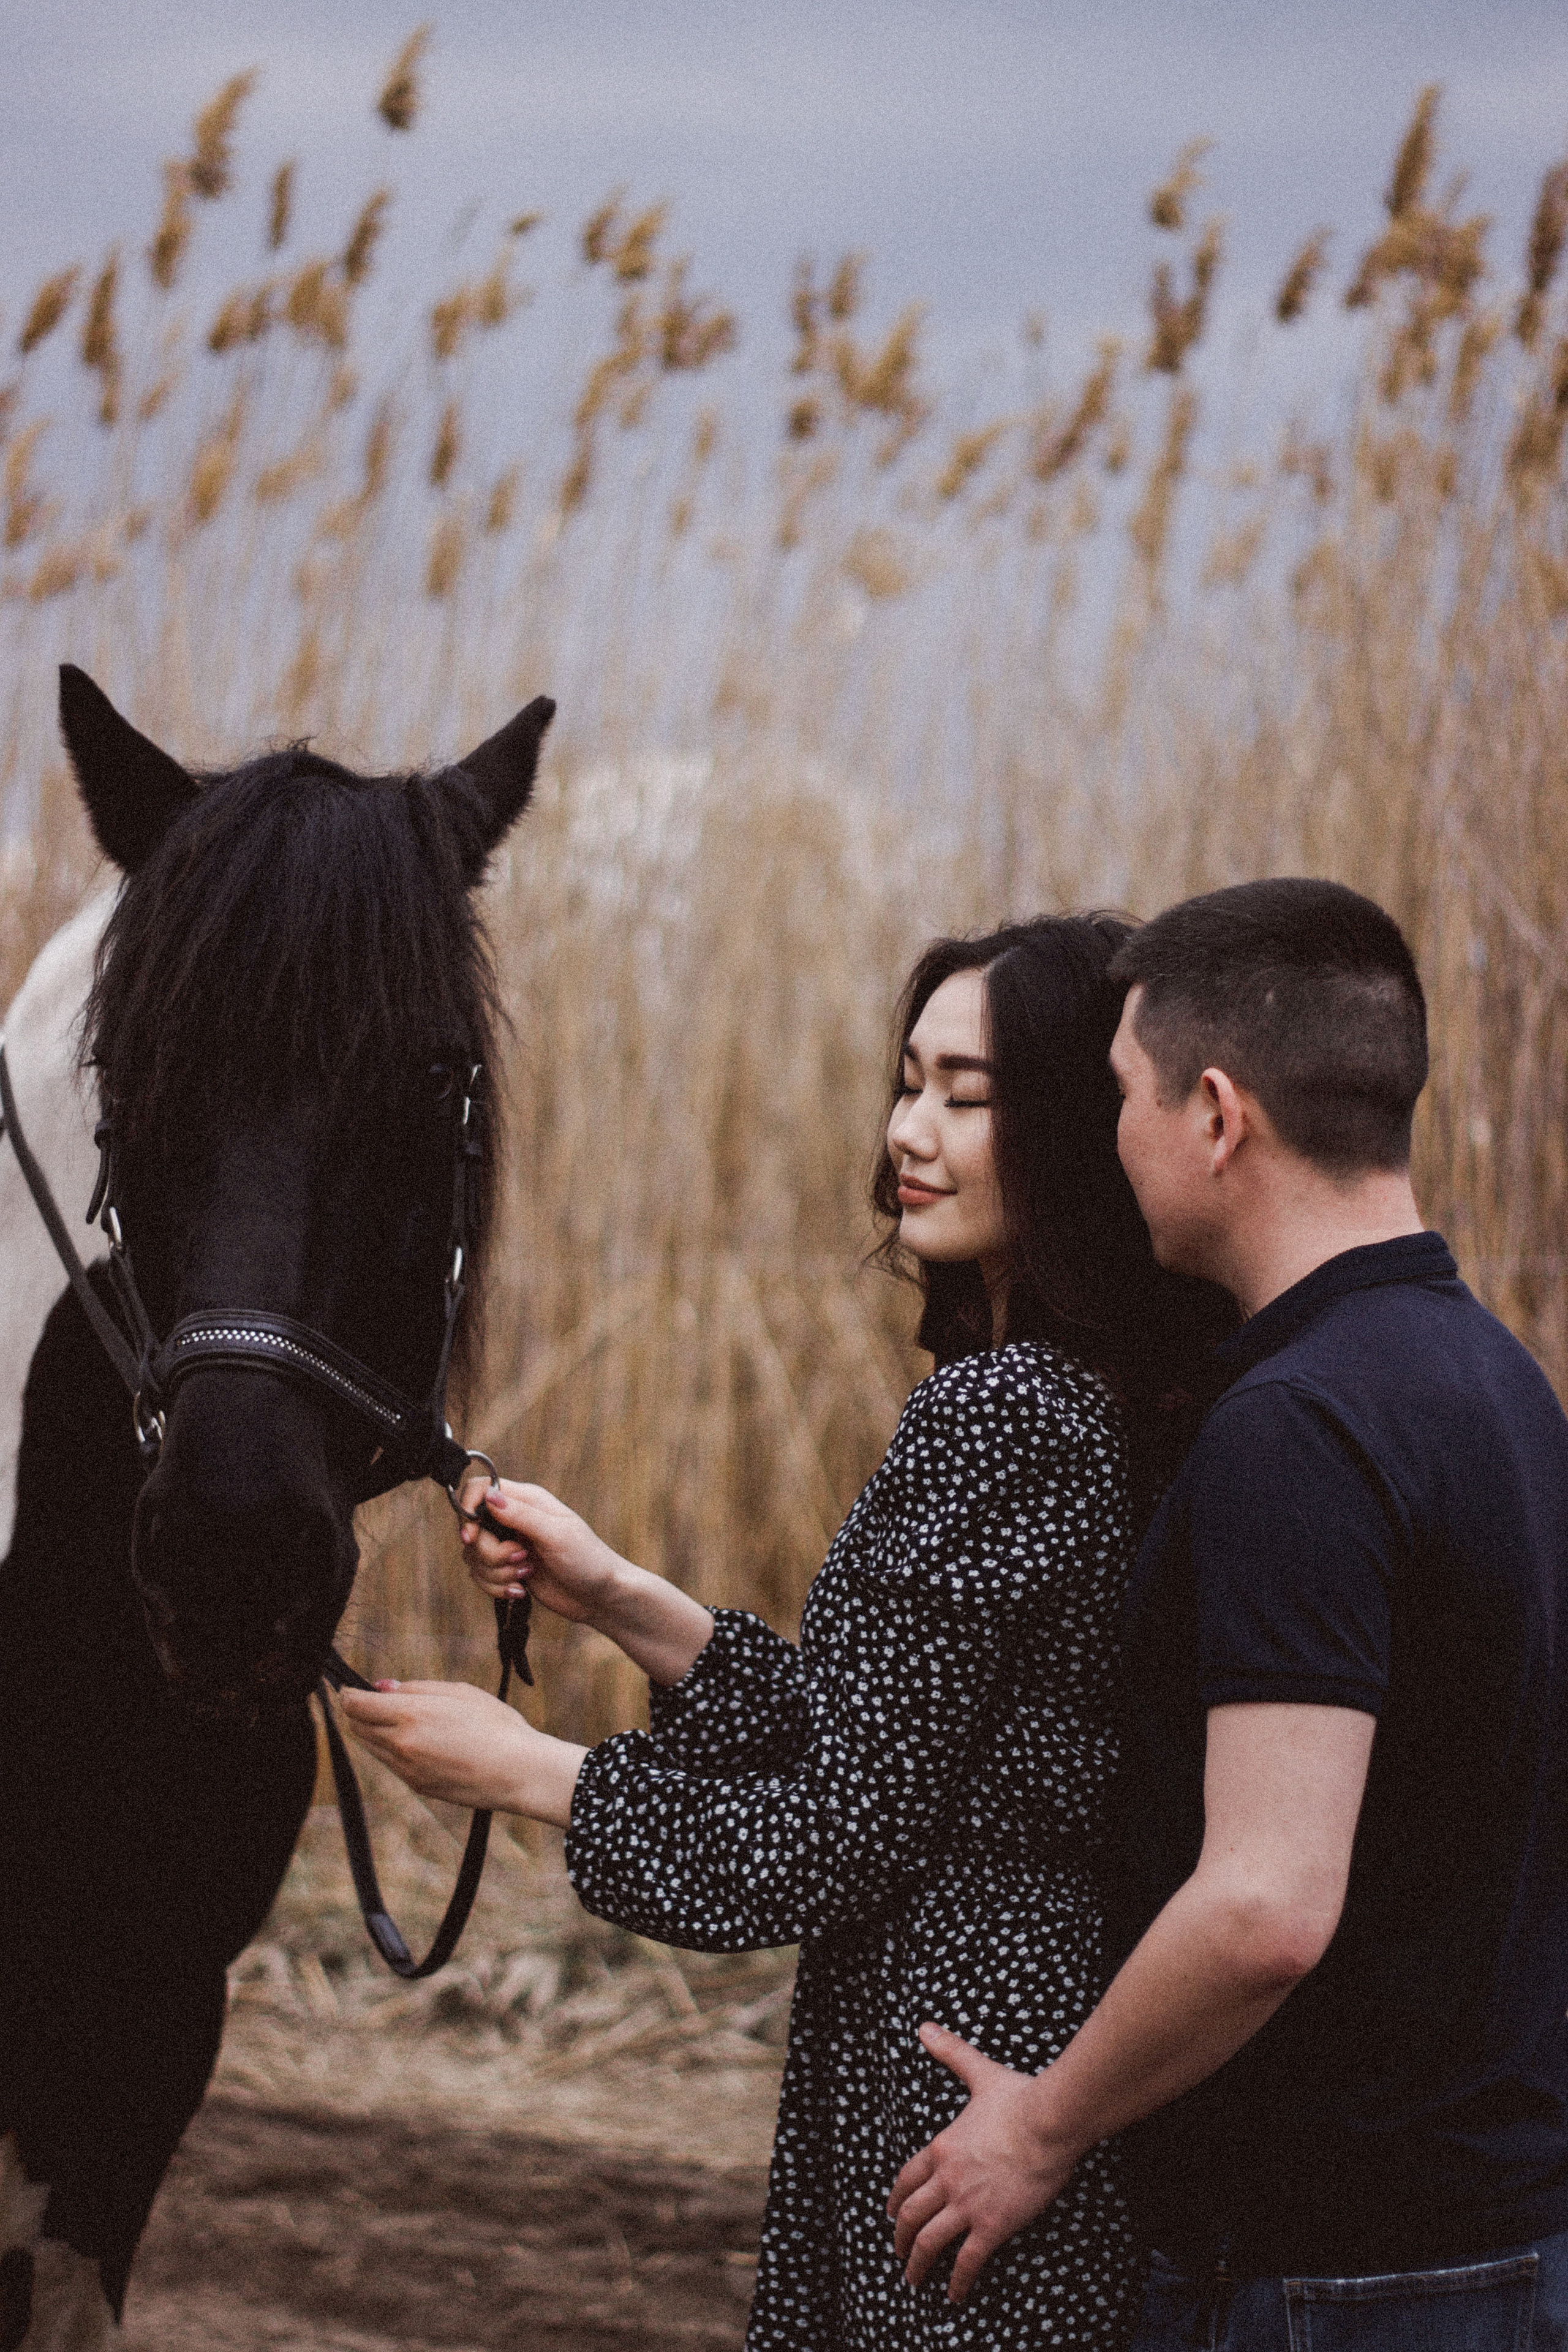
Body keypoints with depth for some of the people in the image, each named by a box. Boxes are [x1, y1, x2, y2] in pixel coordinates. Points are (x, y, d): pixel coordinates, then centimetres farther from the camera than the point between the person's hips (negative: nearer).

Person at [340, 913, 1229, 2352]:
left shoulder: (991, 1416, -20)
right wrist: (619, 1600, 9)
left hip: (963, 2079, -9)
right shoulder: (1105, 1406, 10)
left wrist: (524, 1772, -7)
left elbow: (838, 1839, -17)